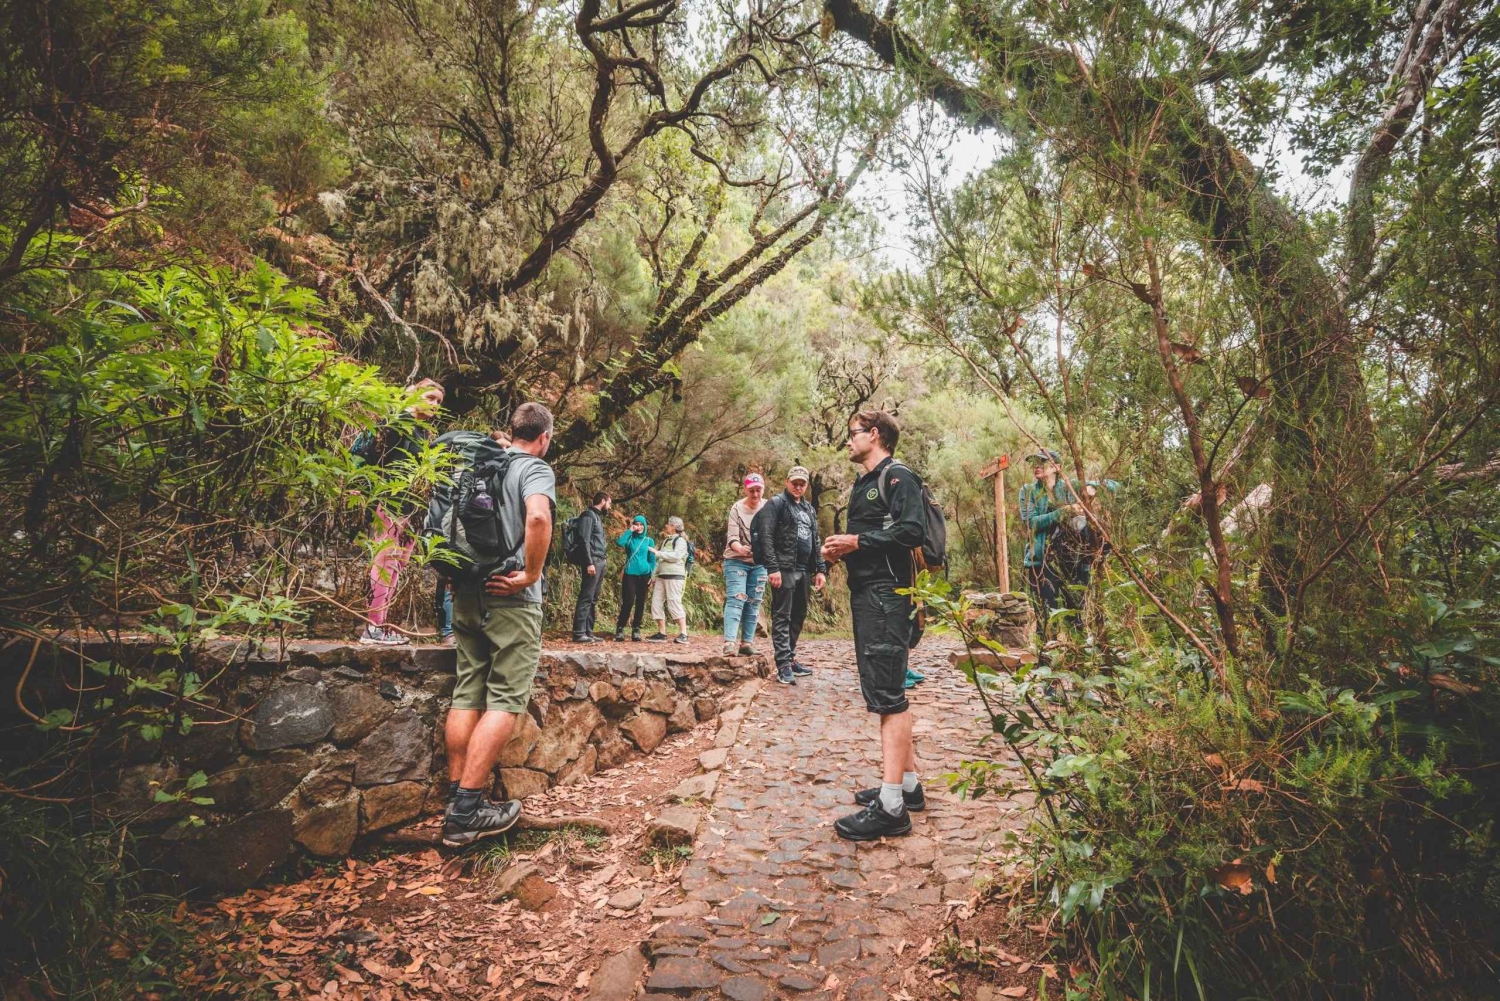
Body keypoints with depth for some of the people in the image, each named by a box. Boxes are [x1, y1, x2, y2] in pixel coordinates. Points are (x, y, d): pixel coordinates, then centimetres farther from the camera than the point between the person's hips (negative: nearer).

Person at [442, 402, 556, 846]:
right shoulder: (535, 468, -7)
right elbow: (538, 517, -28)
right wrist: (532, 573, -17)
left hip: (466, 592, 7)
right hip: (509, 596, -7)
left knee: (468, 693, 11)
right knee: (505, 700, -2)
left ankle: (456, 800, 16)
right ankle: (467, 813, -3)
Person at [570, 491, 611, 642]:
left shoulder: (597, 516, 22)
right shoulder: (589, 515, -6)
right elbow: (584, 540, -15)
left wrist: (601, 563, 16)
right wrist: (589, 563, -21)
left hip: (600, 562, 9)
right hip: (593, 562, -9)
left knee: (593, 599, 8)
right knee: (586, 598, -10)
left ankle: (588, 632, 11)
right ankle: (579, 633, -9)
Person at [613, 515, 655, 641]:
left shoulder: (649, 540, 9)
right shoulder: (629, 538, 5)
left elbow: (652, 559, 9)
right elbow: (619, 542, -17)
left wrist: (652, 576, 1)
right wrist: (629, 530, -9)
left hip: (644, 575, 2)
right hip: (630, 574, -2)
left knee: (640, 603, 5)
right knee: (628, 602, -9)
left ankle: (636, 629, 13)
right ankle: (620, 628, 1)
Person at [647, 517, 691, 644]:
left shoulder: (680, 540, -2)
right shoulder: (666, 540, 22)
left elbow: (676, 556, -17)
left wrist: (657, 553, -12)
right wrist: (654, 576, 18)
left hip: (674, 576, -8)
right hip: (661, 575, 8)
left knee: (674, 603, -12)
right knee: (656, 603, 2)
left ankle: (683, 634, -9)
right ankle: (661, 634, 7)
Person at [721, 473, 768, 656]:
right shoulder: (737, 508, -9)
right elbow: (732, 537, -18)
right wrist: (740, 549, -37)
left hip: (759, 562, 4)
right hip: (737, 561, -4)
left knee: (753, 603, 5)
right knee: (736, 599, -16)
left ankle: (747, 643, 11)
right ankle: (730, 642, -23)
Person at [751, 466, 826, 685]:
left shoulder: (809, 509, 20)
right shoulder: (776, 504, -2)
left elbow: (815, 542, 22)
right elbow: (765, 537, -12)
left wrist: (820, 569, 13)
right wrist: (772, 568, -19)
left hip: (803, 570, 7)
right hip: (784, 569, -7)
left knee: (798, 616, 11)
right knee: (782, 617, -6)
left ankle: (790, 657, 21)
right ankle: (783, 665, -6)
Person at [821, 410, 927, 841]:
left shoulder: (897, 476, -7)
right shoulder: (863, 484, 22)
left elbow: (914, 530, -20)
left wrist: (859, 541, -18)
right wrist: (841, 548, 7)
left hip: (887, 595, -10)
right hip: (865, 595, 10)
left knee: (886, 694, -11)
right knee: (886, 692, 14)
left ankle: (891, 807, -9)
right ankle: (907, 784, 24)